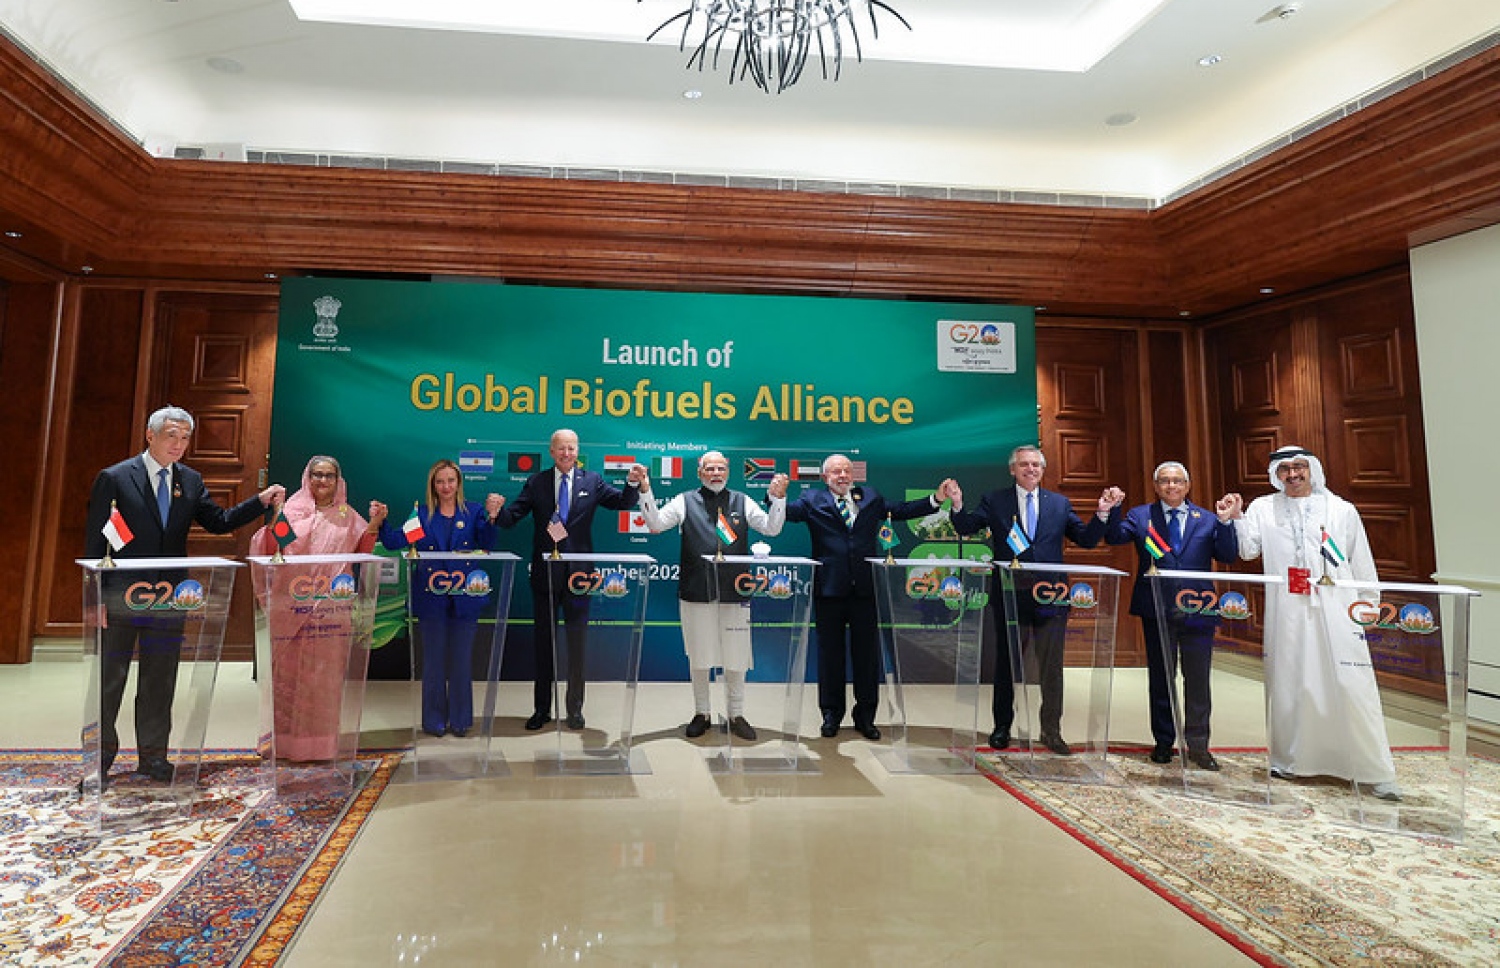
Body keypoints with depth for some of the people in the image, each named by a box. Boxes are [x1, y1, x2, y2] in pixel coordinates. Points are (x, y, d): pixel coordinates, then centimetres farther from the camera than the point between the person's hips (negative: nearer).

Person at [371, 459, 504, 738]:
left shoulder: (474, 512, 4)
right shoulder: (421, 514, 6)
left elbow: (487, 545, -9)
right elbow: (396, 541, -2)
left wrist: (492, 517, -25)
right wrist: (381, 522, -18)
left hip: (465, 597, 0)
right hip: (431, 598, 0)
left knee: (462, 660, 8)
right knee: (433, 660, 8)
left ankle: (460, 720, 21)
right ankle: (434, 719, 22)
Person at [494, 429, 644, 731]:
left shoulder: (592, 482, 3)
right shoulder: (536, 483, 3)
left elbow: (623, 503, -3)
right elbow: (511, 517, -4)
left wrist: (633, 483, -21)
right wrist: (497, 511, -25)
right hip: (545, 572, 1)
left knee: (577, 640, 8)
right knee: (543, 641, 11)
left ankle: (575, 708, 22)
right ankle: (542, 708, 25)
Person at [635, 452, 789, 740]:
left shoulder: (742, 501, 10)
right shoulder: (686, 501, 7)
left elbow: (772, 528, 5)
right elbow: (655, 524, -1)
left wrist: (779, 498, -9)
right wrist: (646, 491, -11)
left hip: (734, 592, 1)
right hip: (696, 591, -1)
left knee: (736, 657, 7)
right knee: (698, 657, 10)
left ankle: (736, 715, 23)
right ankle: (701, 713, 27)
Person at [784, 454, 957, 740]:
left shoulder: (871, 497, 14)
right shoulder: (812, 500, 4)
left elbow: (900, 511, 15)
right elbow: (789, 512, -10)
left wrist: (936, 499, 8)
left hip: (865, 587, 2)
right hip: (830, 588, -2)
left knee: (867, 652, 8)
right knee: (831, 652, 8)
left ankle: (865, 716, 23)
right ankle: (831, 714, 23)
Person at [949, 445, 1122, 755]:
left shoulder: (1059, 503, 8)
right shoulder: (994, 501, 2)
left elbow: (1086, 539, 6)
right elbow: (966, 528, -6)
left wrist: (1103, 512, -9)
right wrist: (958, 506, -25)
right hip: (1011, 597, -1)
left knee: (1052, 667, 8)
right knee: (1007, 665, 12)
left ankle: (1051, 731, 23)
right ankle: (1002, 727, 27)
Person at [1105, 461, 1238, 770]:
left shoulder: (1207, 519, 8)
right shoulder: (1140, 516, 6)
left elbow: (1229, 556, -1)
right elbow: (1115, 537, -8)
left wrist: (1225, 522, -14)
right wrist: (1111, 511, -23)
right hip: (1157, 609, 0)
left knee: (1198, 680, 5)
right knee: (1160, 678, 10)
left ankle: (1198, 746, 18)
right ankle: (1164, 742, 22)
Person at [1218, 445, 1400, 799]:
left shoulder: (1342, 510, 8)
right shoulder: (1263, 508, 8)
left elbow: (1363, 565, 10)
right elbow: (1247, 549, -1)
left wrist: (1370, 608, 8)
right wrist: (1235, 518, -15)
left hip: (1336, 612, 0)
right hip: (1287, 614, 1)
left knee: (1353, 690, -3)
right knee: (1288, 685, 7)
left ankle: (1376, 773, 8)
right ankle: (1287, 759, 21)